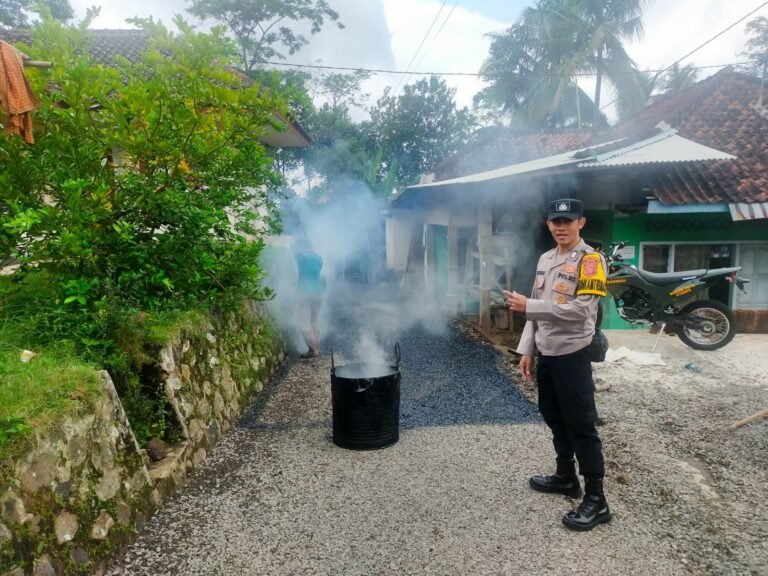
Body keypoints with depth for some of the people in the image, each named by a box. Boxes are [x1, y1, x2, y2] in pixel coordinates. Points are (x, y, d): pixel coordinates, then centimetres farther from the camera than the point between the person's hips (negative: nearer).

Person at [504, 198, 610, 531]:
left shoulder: (590, 260, -12)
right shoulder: (545, 259, 12)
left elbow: (581, 309, -23)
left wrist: (528, 306, -25)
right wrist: (527, 350, 11)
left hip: (572, 355, -8)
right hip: (546, 354, 8)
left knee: (581, 426, -2)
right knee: (555, 419, 19)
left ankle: (596, 500, 10)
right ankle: (566, 478, 36)